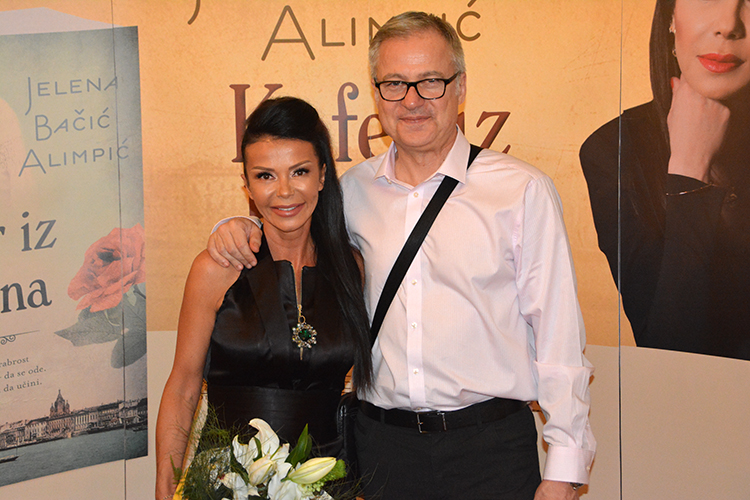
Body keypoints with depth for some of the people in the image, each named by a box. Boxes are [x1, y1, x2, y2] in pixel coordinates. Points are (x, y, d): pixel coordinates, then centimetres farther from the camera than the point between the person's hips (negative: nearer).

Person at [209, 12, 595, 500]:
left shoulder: (523, 190, -3)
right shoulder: (356, 188, 7)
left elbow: (558, 336, -4)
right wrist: (242, 228, 5)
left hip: (491, 446, -3)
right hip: (383, 444, 3)